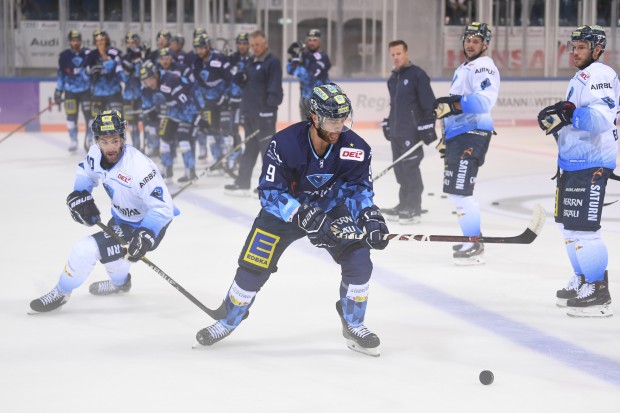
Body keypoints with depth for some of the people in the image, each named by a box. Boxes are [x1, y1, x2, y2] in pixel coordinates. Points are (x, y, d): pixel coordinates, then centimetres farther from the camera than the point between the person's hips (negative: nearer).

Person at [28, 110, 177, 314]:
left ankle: (61, 293, 9)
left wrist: (145, 236, -43)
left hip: (144, 224, -8)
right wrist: (80, 195, -6)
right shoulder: (96, 154, -12)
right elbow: (85, 171, 12)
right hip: (121, 217, 8)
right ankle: (120, 282, 62)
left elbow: (163, 207, -33)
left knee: (86, 250, -15)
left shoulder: (139, 167, -34)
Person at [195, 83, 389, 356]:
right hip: (285, 209, -2)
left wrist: (370, 217, -35)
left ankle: (353, 325, 9)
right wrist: (304, 216, -40)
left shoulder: (356, 148, -23)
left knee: (359, 261, -15)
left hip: (332, 210, 2)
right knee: (253, 267, -6)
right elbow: (269, 192, -28)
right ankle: (228, 321, 19)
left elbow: (358, 189, -14)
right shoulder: (285, 143, -30)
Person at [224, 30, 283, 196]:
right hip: (250, 112, 9)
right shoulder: (252, 62, 17)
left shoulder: (272, 62, -10)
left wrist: (269, 108, -22)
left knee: (267, 148, -7)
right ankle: (242, 184, 19)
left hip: (264, 113, -9)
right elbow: (241, 80, 24)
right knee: (249, 150, 14)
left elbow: (275, 89, -17)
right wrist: (240, 77, 0)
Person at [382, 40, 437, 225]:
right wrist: (388, 124, 24)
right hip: (396, 132, 8)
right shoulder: (392, 79, 15)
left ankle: (414, 210, -5)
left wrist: (428, 127, -18)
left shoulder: (417, 75, -11)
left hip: (412, 132, -8)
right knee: (400, 169, 12)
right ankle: (404, 206, 21)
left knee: (410, 168, -9)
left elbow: (429, 103, -14)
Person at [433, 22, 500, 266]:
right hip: (457, 135, 11)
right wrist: (446, 138, 31)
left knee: (460, 190, -15)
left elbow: (485, 99, -27)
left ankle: (474, 246, -13)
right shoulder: (463, 69, 23)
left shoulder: (483, 66, -9)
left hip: (472, 134, -11)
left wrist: (455, 103, -36)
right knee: (456, 190, 15)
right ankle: (473, 237, 26)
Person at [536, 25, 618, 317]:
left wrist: (570, 114, -33)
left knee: (582, 227, -14)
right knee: (568, 223, 16)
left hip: (590, 164, -11)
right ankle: (582, 281, 28)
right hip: (572, 161, 11)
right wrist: (558, 120, 12)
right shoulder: (581, 78, 20)